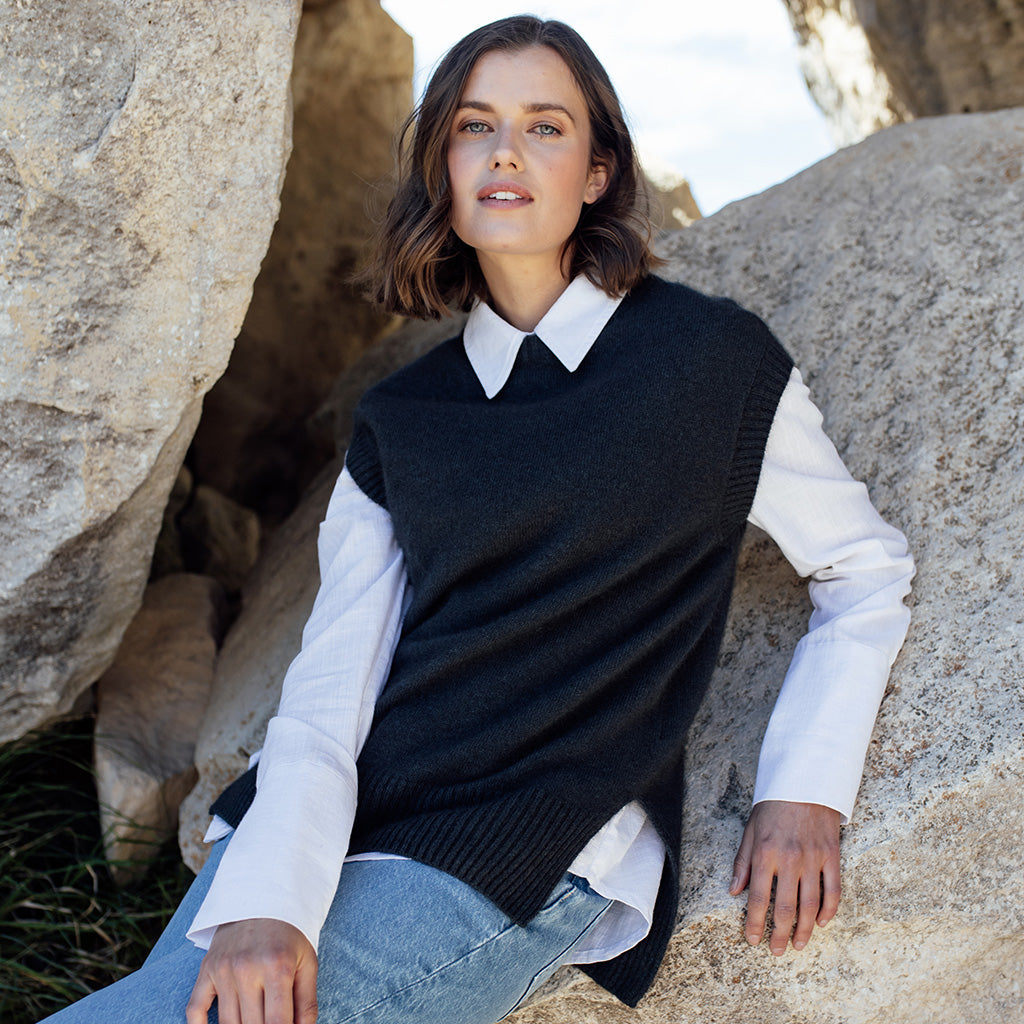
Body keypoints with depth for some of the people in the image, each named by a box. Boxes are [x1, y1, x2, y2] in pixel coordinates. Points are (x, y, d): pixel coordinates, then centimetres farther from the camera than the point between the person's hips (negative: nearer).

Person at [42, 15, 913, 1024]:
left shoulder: (715, 359, 1)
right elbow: (330, 681, 1)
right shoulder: (397, 420, 10)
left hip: (538, 864, -4)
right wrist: (264, 897, -16)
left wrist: (804, 789, -3)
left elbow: (868, 572, 11)